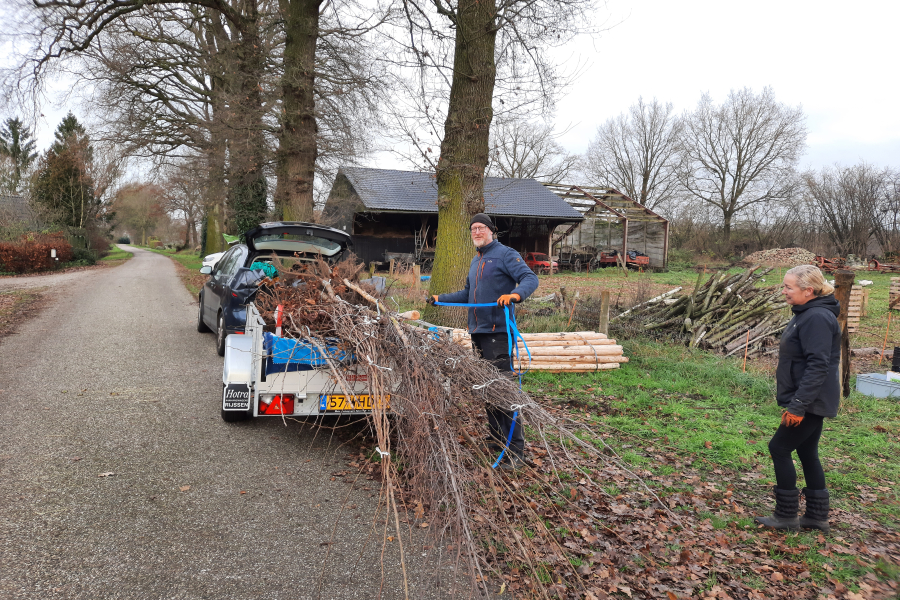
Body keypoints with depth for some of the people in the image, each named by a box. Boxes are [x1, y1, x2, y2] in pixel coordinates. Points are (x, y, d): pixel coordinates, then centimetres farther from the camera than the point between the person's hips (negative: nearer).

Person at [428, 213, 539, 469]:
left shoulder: (505, 254, -3)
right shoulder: (476, 261, 23)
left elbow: (530, 278, -16)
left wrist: (516, 294, -36)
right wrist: (440, 299, 31)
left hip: (498, 332, -9)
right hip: (477, 332, 9)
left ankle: (515, 450, -10)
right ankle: (496, 440, 22)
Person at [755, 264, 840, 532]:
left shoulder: (817, 318, -21)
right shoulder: (806, 314, 11)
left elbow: (818, 366, -26)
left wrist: (798, 405, -26)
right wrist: (796, 402, 19)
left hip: (811, 402, -10)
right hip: (812, 402, 10)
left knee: (779, 448, -3)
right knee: (807, 453, 15)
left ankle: (786, 516, 8)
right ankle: (817, 516, 25)